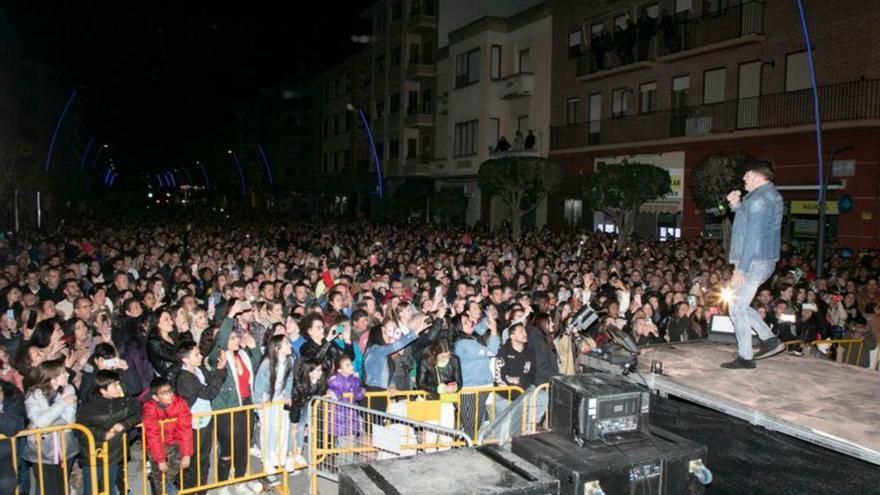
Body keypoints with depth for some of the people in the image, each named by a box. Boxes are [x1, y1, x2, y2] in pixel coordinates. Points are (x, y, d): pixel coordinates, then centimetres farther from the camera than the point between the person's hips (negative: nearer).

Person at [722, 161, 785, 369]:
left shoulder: (759, 200, -18)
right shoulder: (772, 196, 15)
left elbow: (753, 237, -22)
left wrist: (741, 269, -21)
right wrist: (737, 205, 8)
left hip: (754, 262, -10)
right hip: (766, 261, 10)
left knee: (737, 308, -2)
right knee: (740, 305, 20)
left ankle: (745, 358, 4)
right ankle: (770, 340, 19)